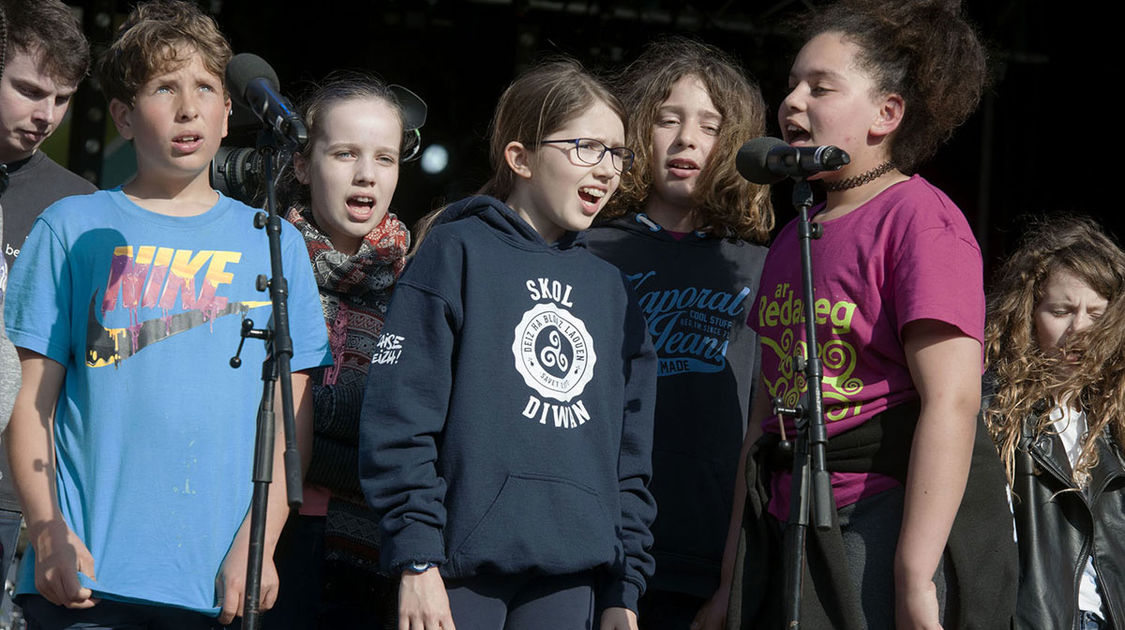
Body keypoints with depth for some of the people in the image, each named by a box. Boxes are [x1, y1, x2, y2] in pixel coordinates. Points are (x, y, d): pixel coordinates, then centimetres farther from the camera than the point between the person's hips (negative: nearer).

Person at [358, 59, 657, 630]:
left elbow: (630, 454, 18)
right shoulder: (456, 253, -1)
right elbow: (398, 418, -8)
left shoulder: (609, 288, 17)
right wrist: (416, 562, -14)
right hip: (461, 570, -5)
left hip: (571, 577, 5)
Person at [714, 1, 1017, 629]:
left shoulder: (920, 218, -8)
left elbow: (952, 401, -17)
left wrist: (914, 577, -23)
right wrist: (735, 572, 17)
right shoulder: (794, 236, 16)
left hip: (894, 512, -7)